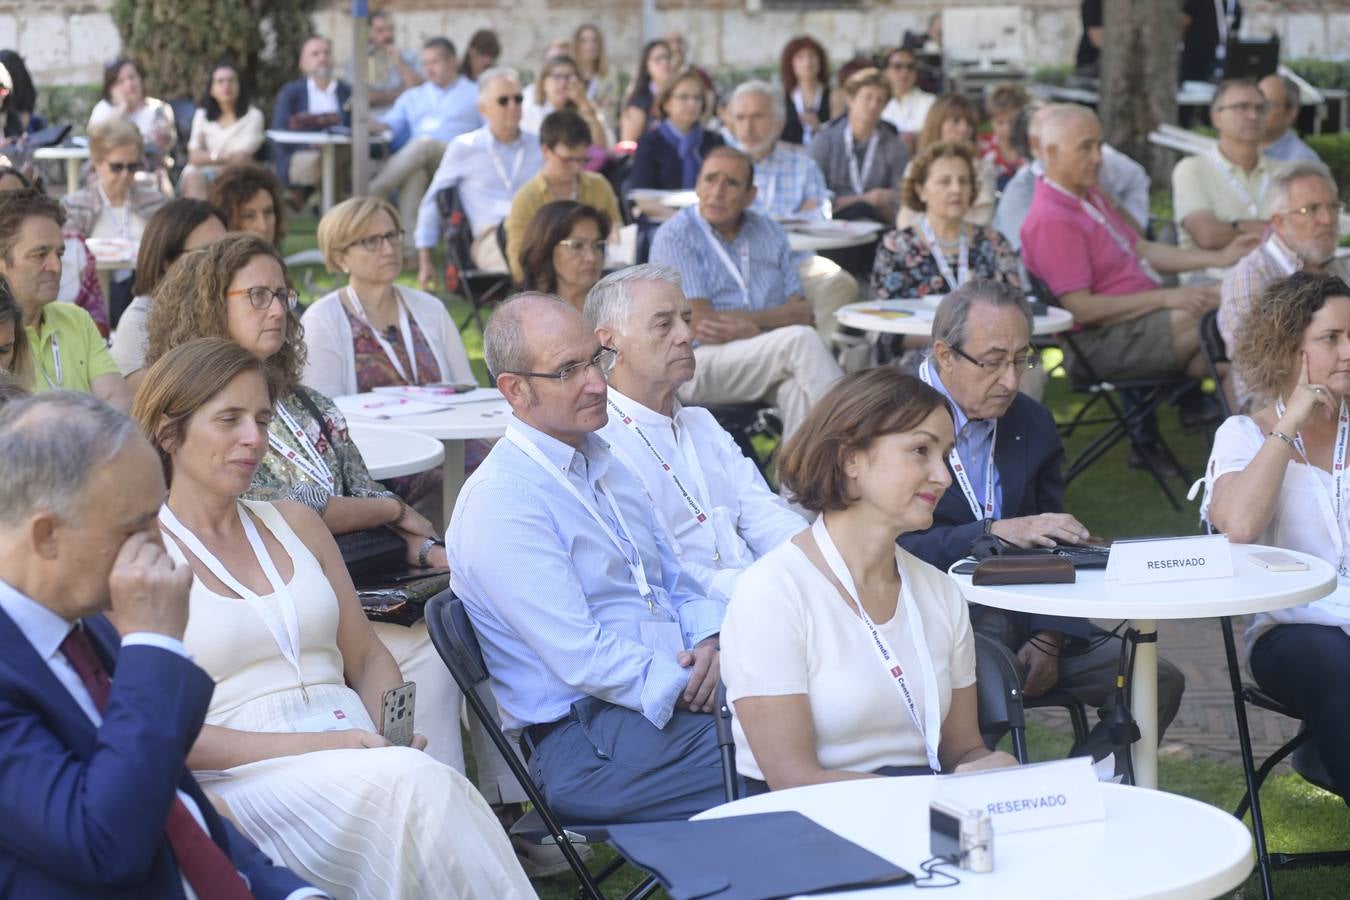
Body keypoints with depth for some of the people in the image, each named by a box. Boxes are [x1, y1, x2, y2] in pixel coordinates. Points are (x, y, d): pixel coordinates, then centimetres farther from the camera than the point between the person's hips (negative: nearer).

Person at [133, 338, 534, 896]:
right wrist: (310, 744, -16)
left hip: (351, 750, 5)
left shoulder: (294, 524, 20)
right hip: (242, 779, -5)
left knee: (424, 782, -32)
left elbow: (366, 656, 23)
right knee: (417, 784, -33)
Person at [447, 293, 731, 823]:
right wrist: (689, 691, -16)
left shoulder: (603, 464, 19)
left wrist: (708, 641, 2)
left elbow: (673, 582, 24)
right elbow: (581, 659, -16)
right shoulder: (499, 502, -11)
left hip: (676, 695, 9)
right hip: (587, 743, -9)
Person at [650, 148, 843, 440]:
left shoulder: (770, 233, 18)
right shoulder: (675, 237, 1)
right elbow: (699, 324, -9)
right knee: (801, 340, -28)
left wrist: (745, 323, -11)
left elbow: (802, 311, 7)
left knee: (797, 386, -33)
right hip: (700, 365, -4)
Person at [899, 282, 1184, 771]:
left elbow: (1051, 546, 13)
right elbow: (893, 545, -18)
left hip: (1024, 620, 7)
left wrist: (1048, 640, -3)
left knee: (1159, 681, -8)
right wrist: (997, 532, -26)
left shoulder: (1033, 424, 14)